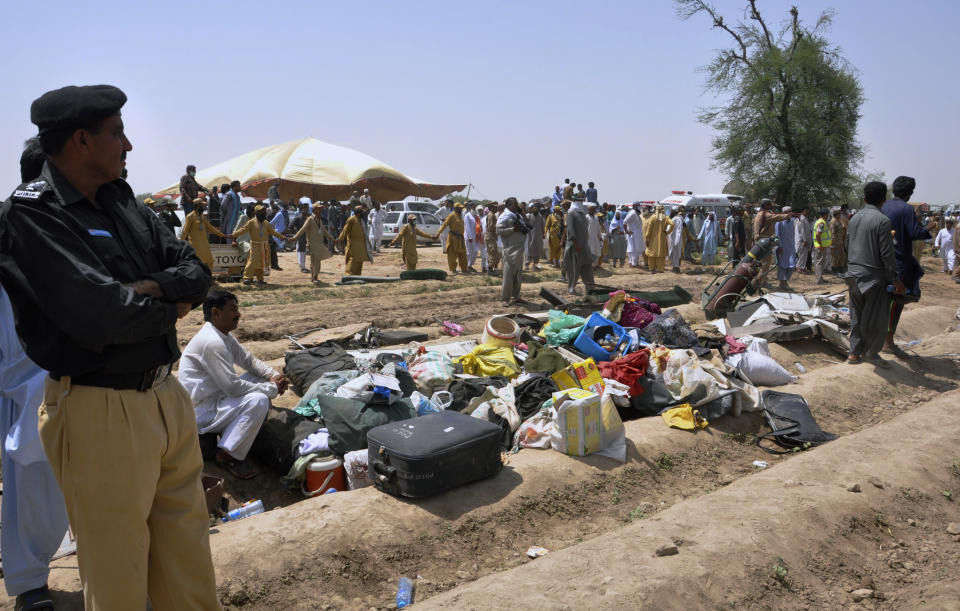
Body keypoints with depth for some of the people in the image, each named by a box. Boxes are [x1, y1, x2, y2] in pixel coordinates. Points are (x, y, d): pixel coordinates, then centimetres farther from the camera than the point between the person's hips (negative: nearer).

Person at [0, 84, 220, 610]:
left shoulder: (121, 201, 10)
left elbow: (195, 270, 9)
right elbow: (100, 317, -26)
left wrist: (151, 287, -12)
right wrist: (168, 310, -7)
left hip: (166, 397, 7)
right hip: (100, 413, -7)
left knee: (188, 561, 19)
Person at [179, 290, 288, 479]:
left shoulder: (224, 336, 7)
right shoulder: (211, 342, -25)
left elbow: (248, 359, 16)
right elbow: (233, 386, -26)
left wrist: (273, 376, -3)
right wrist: (273, 389, -16)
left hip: (213, 397, 10)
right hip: (199, 412, -10)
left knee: (258, 378, 9)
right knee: (258, 401, -25)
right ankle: (227, 456, -12)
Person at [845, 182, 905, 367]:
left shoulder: (855, 218, 6)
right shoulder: (882, 220, -15)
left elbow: (848, 246, 14)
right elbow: (886, 254, -16)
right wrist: (897, 281, -9)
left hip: (853, 274, 7)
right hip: (873, 275, -7)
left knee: (857, 316, 14)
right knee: (877, 318, 7)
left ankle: (854, 353, 18)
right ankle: (870, 352, 16)